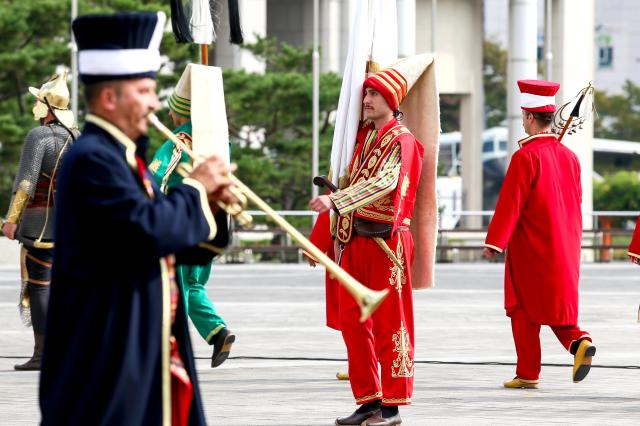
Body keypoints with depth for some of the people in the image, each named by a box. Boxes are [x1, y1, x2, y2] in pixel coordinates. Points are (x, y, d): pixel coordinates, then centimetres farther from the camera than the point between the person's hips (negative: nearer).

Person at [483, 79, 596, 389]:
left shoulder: (525, 157, -15)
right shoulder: (569, 156, 6)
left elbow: (510, 202, -17)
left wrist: (494, 241, -14)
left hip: (531, 248, -6)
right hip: (564, 248, 6)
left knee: (524, 308, 5)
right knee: (556, 305, 15)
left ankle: (528, 373, 8)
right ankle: (579, 341, -11)